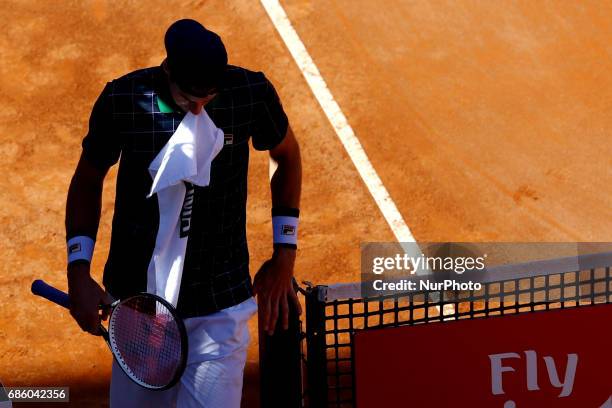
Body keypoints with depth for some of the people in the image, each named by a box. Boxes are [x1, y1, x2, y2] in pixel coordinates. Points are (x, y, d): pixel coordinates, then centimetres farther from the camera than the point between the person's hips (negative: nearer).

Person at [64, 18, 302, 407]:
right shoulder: (121, 101, -11)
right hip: (137, 300, 1)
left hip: (221, 307, -1)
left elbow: (287, 157, 11)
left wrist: (284, 257, 9)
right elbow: (88, 181, 7)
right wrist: (79, 272, -2)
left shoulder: (251, 93, -10)